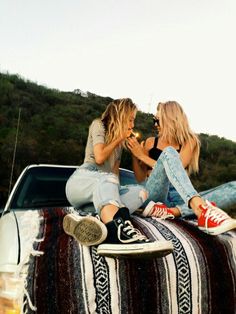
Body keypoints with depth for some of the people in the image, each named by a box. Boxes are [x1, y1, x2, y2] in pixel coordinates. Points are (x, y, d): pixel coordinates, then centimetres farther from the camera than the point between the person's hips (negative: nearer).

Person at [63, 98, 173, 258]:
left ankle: (90, 223, -49)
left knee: (140, 191, -21)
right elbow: (99, 158, -8)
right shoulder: (99, 124, 7)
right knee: (107, 179, -39)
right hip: (80, 181, -6)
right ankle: (116, 231, -71)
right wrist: (119, 139, 2)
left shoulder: (120, 141, 26)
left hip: (98, 192, 6)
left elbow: (115, 171, 18)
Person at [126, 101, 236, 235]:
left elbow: (177, 171, -7)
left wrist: (143, 156, -4)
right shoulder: (151, 142, 15)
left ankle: (171, 211, -38)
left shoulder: (189, 141, 10)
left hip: (178, 197, 1)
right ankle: (202, 210, -51)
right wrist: (135, 155, 0)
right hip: (154, 194, -1)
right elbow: (141, 179, 14)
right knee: (168, 152, -27)